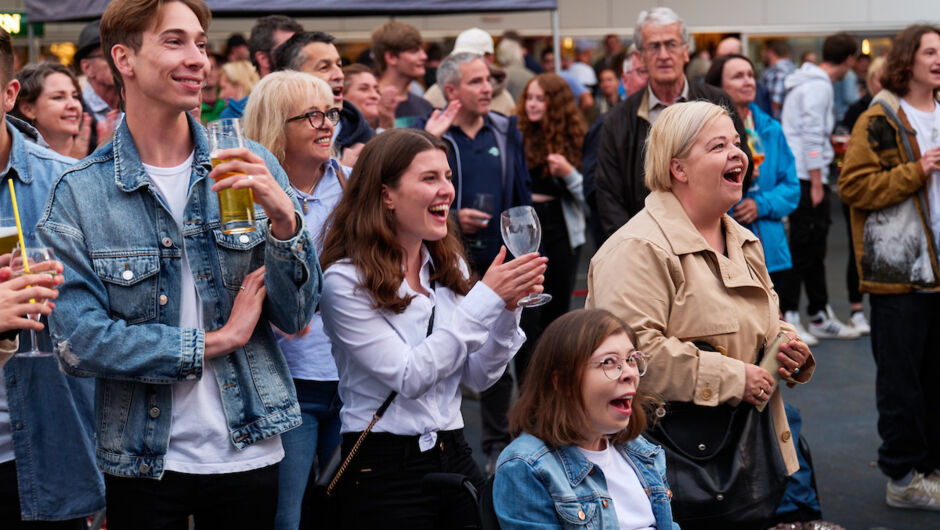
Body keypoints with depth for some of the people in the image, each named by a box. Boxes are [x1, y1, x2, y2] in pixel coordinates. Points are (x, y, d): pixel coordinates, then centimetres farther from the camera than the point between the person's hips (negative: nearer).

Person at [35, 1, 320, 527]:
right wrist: (213, 343, -12)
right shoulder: (79, 194, -7)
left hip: (249, 452, 2)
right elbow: (78, 340, -13)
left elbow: (297, 317, -4)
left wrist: (284, 219, -21)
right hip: (143, 462, -2)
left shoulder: (253, 167, -1)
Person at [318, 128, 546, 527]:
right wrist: (486, 298, -18)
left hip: (454, 456, 6)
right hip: (383, 468, -6)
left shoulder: (449, 266, 8)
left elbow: (478, 378, 7)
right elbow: (409, 377, -18)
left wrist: (508, 308, -9)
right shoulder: (346, 281, -13)